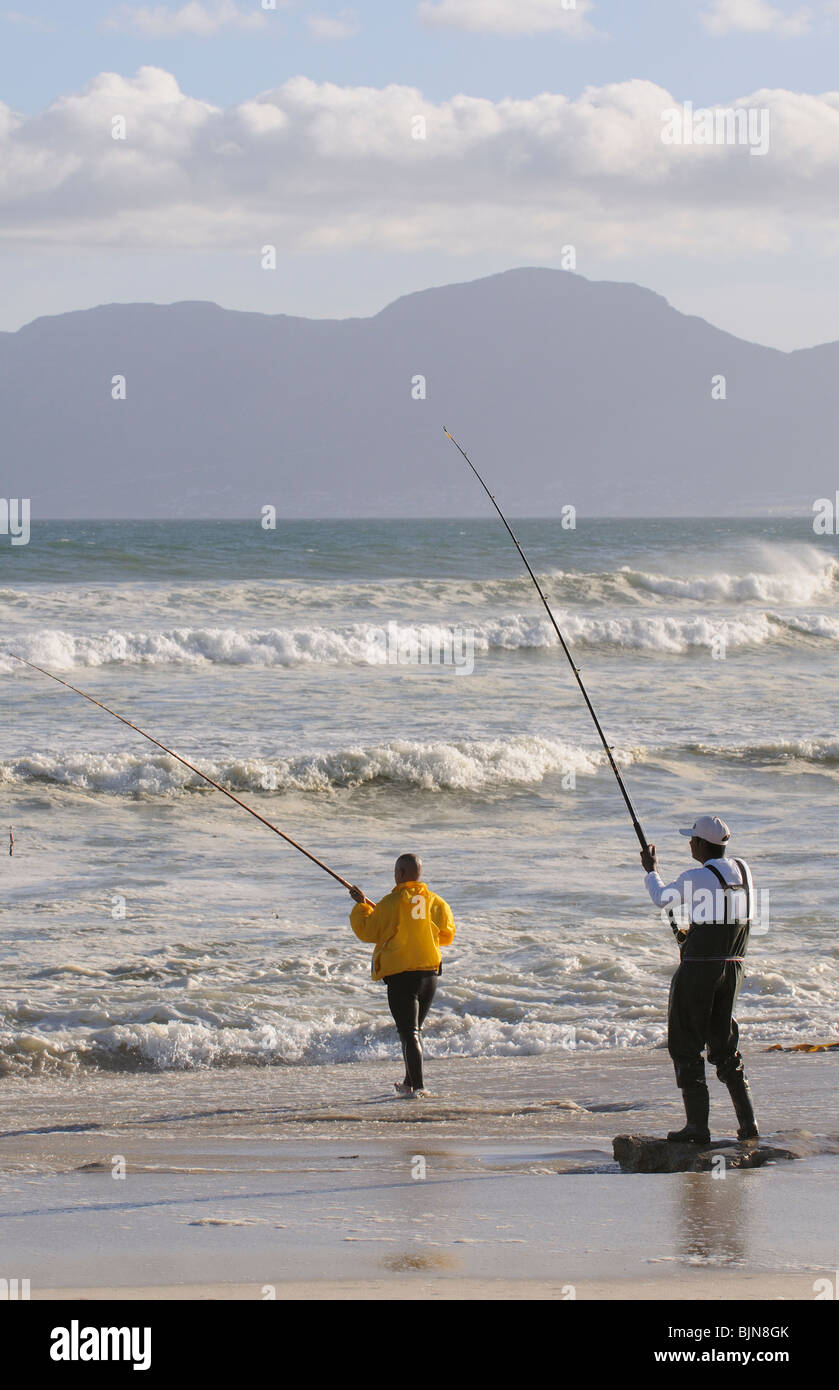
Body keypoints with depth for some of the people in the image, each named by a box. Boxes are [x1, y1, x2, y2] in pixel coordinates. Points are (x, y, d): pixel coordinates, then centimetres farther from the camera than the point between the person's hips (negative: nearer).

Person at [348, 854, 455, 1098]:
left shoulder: (392, 903, -11)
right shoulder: (435, 902, 2)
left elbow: (368, 931, -4)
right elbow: (447, 935, 12)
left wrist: (361, 906, 11)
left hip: (401, 974, -5)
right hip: (430, 972, 5)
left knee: (408, 1032, -5)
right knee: (415, 1030, 20)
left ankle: (418, 1085, -14)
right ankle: (410, 1082, 28)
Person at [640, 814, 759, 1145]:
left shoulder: (697, 877, -15)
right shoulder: (742, 870, 6)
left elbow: (662, 898, 3)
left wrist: (651, 870, 21)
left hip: (699, 968, -7)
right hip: (732, 968, 7)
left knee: (686, 1045, 2)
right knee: (723, 1045, 15)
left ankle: (697, 1125, -2)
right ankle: (747, 1121, 7)